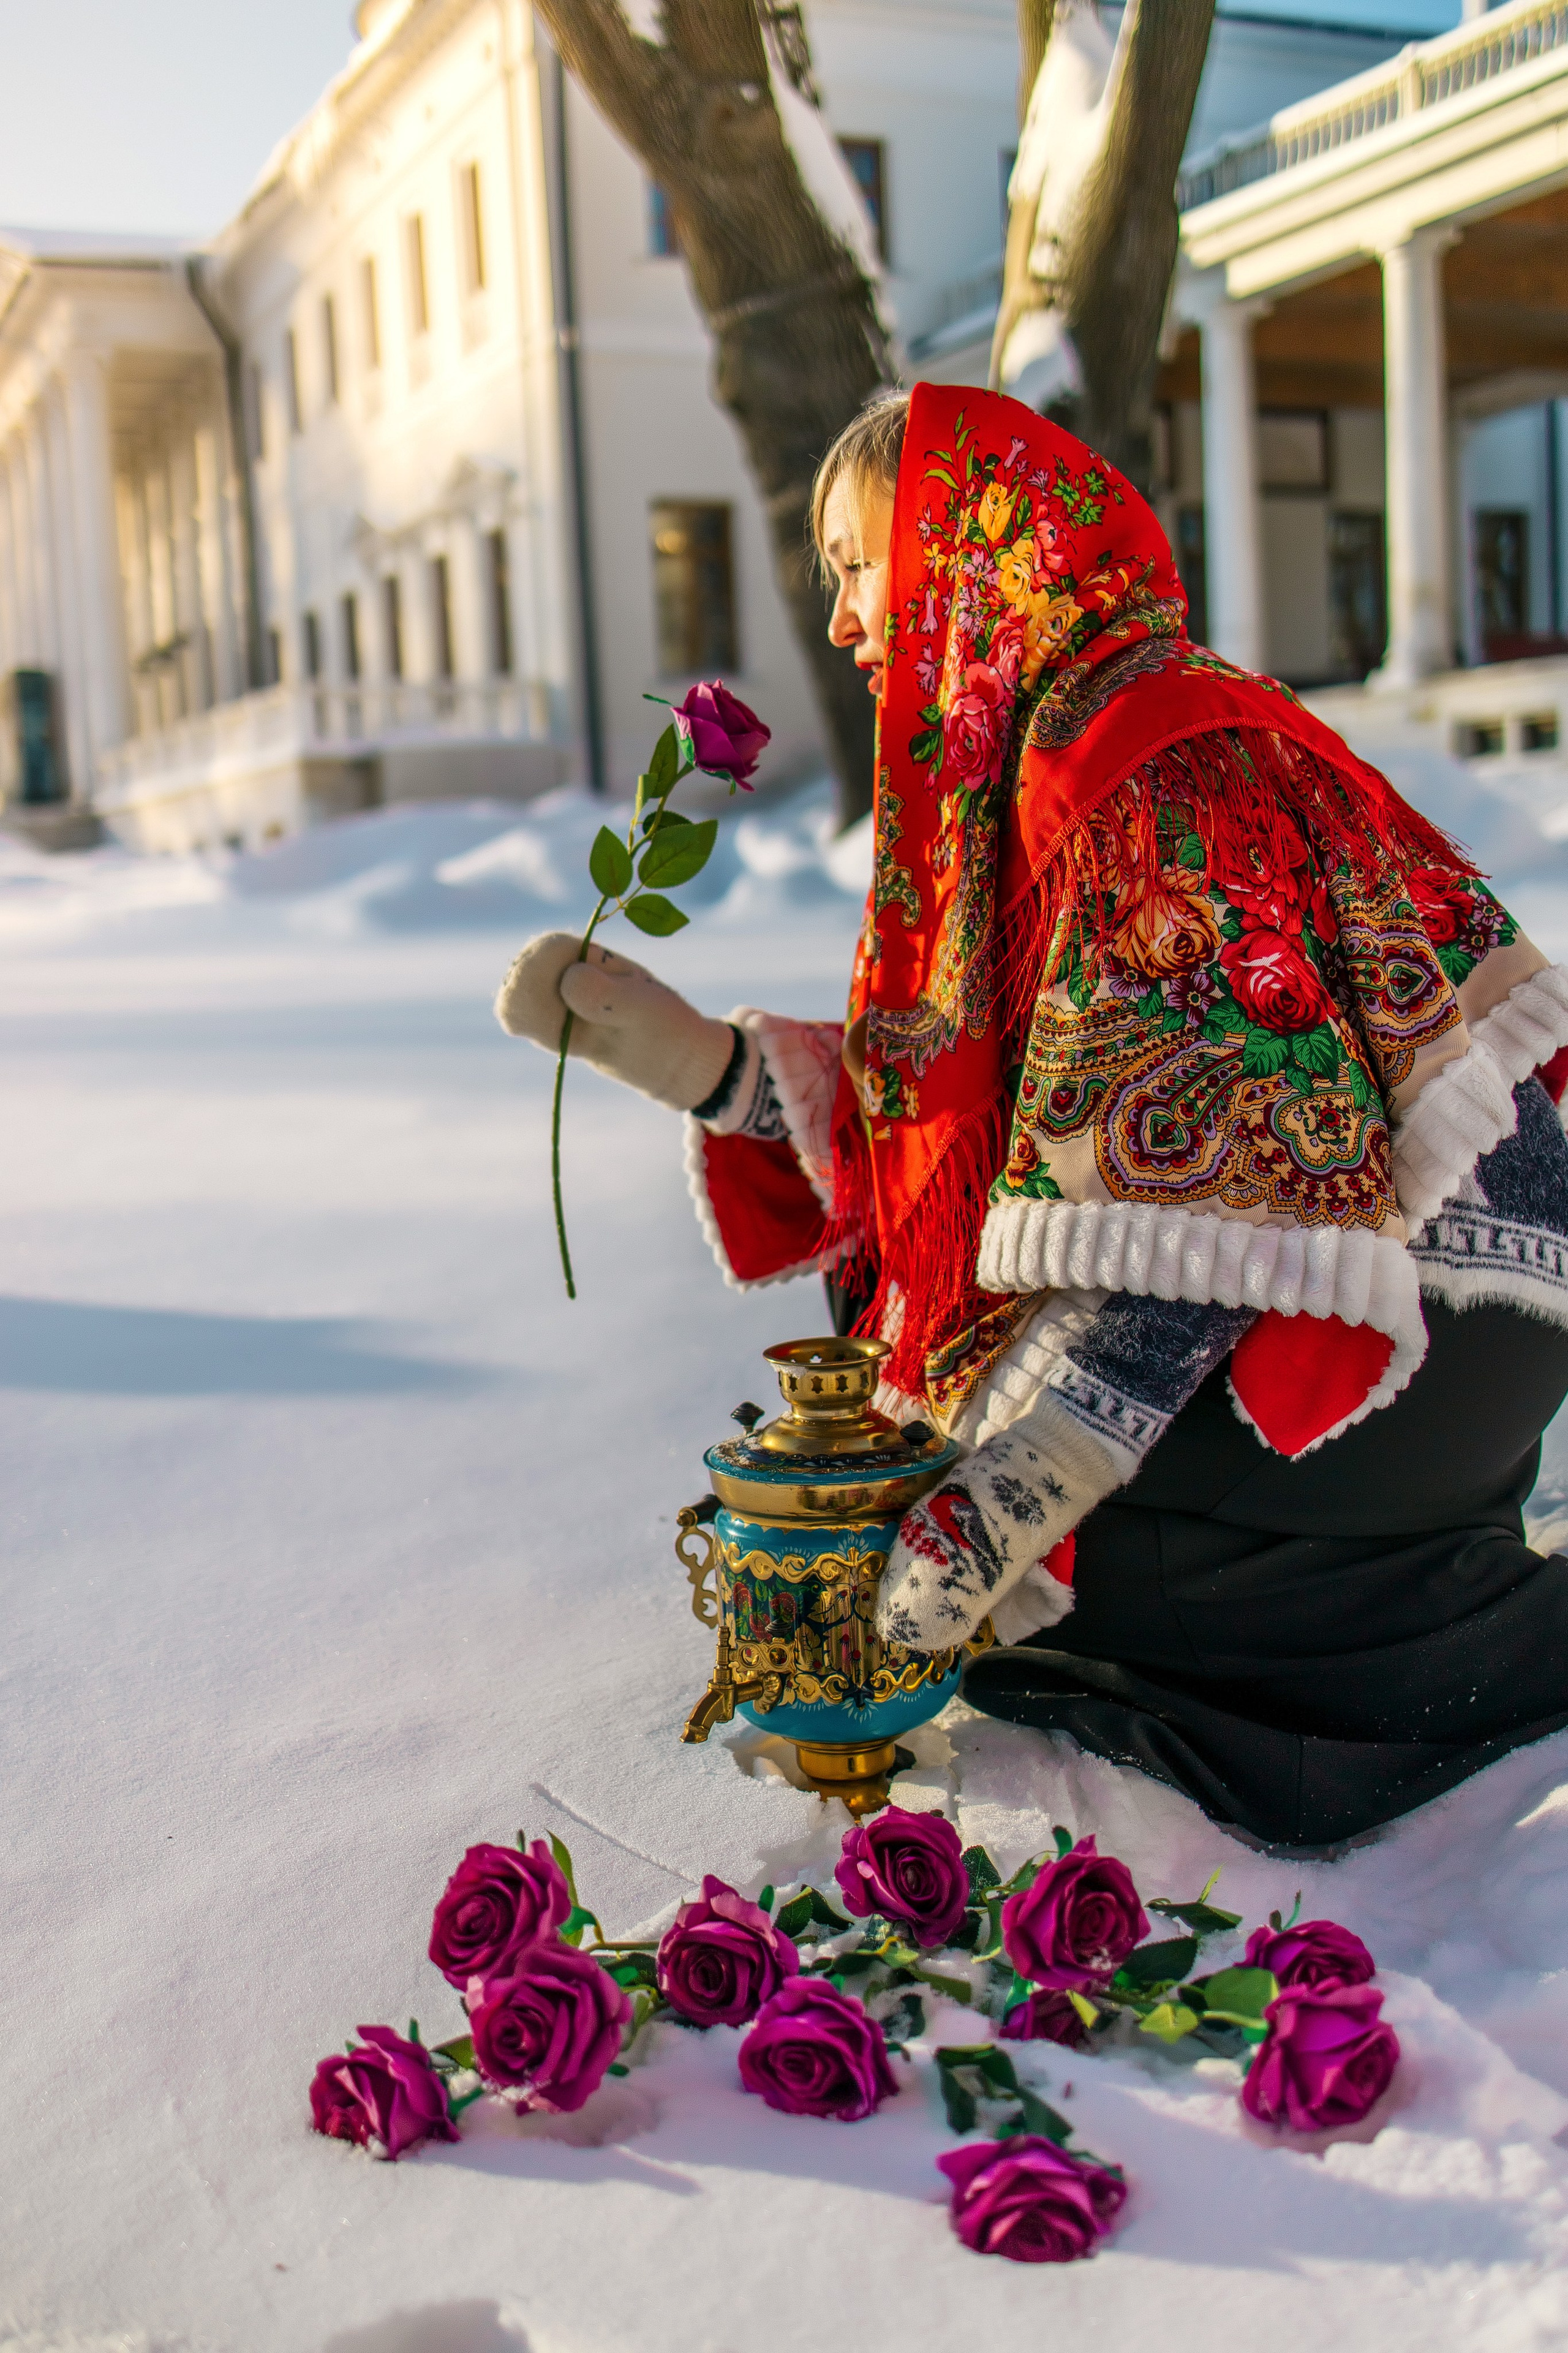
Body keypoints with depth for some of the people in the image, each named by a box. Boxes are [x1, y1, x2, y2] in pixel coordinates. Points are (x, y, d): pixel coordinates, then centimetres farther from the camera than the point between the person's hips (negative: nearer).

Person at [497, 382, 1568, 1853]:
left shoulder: (1161, 767, -22)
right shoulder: (1035, 770, 10)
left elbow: (1203, 1176, -29)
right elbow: (959, 1107, 6)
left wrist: (1042, 1466, -31)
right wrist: (686, 1055, -1)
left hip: (1441, 1280, -10)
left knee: (1055, 1549, -18)